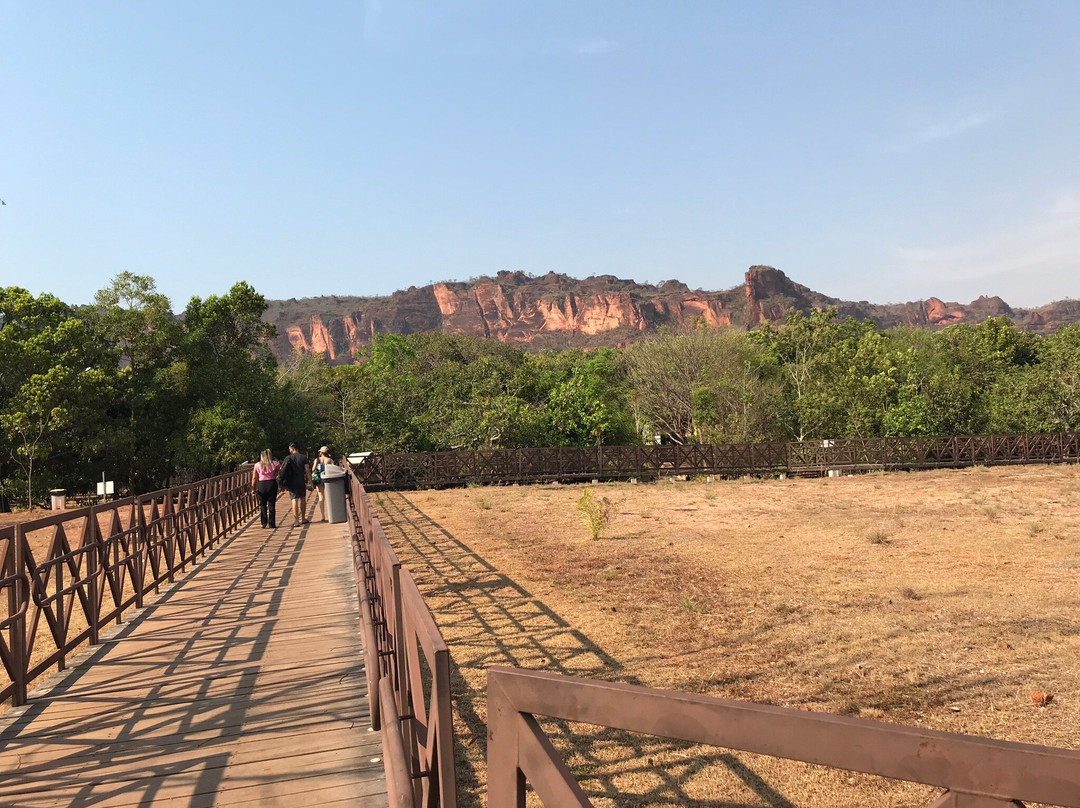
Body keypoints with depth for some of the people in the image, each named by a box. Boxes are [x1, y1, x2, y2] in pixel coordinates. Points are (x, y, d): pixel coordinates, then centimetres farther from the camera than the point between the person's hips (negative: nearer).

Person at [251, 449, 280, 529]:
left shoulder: (257, 465, 4)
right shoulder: (275, 464, 1)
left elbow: (254, 478, 4)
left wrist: (253, 488, 10)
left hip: (261, 485, 1)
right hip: (272, 484, -1)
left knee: (262, 504, 12)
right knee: (271, 504, 3)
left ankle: (264, 522, 8)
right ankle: (272, 524, 3)